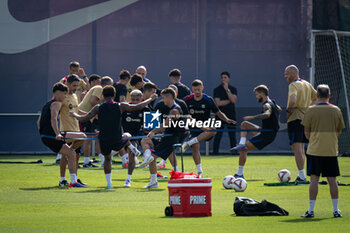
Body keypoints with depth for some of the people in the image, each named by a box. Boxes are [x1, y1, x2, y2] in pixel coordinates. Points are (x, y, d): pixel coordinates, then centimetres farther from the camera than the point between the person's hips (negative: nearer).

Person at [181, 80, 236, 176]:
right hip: (194, 128, 1)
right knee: (195, 147, -17)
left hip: (206, 127, -1)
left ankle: (188, 143, -38)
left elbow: (218, 113, 0)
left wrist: (226, 119, -17)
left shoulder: (208, 100, -5)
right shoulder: (188, 100, -1)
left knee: (213, 131, -36)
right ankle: (199, 171, -2)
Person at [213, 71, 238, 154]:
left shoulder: (233, 89, 9)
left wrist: (227, 90, -12)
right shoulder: (217, 90, 3)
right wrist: (229, 101, -5)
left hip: (231, 114, 2)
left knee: (232, 135, 3)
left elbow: (234, 100, -8)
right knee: (218, 135, -6)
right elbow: (218, 103, -8)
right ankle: (215, 153, -5)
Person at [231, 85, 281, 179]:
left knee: (243, 150, -10)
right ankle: (242, 144, -4)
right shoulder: (272, 103, 13)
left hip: (267, 135, -10)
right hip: (264, 131, 10)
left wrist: (253, 117, -43)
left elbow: (267, 114, -41)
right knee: (244, 124, 16)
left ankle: (240, 174, -7)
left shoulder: (267, 105, -18)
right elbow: (279, 109, 35)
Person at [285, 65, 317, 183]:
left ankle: (301, 176, -13)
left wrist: (288, 109, -13)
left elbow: (293, 100, -30)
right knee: (301, 147, 16)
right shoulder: (307, 84, 14)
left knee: (296, 147, -9)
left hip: (295, 119, -9)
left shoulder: (293, 85, -13)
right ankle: (302, 176, 20)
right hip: (306, 119, 9)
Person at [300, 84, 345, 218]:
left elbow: (306, 132, -1)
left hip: (315, 150, -2)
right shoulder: (336, 110, 1)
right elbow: (339, 131, 10)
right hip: (331, 150, 2)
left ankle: (311, 210, -2)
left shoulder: (311, 110, -5)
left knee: (314, 179, -1)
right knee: (332, 180, 6)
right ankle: (336, 210, 8)